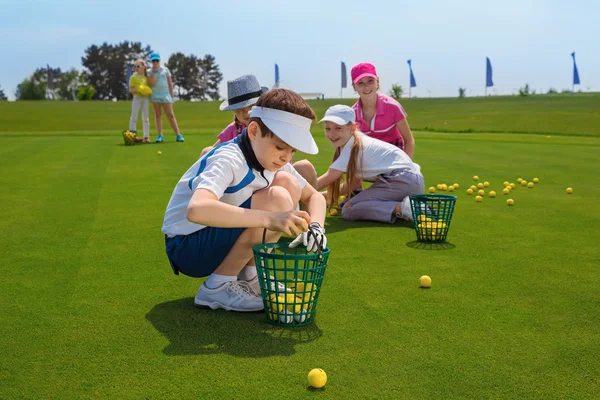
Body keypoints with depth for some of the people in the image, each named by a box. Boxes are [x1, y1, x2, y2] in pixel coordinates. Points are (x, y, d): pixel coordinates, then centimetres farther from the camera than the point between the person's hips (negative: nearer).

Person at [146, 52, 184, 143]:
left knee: (171, 115, -4)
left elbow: (170, 83, 7)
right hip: (155, 95, 1)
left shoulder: (165, 69, 7)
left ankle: (178, 135, -6)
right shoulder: (149, 72, 6)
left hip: (165, 95, -1)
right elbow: (152, 83, -10)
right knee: (158, 115, 2)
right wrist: (154, 71, -8)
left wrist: (171, 95, 1)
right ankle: (160, 136, 2)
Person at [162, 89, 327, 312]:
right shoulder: (228, 160, -26)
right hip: (188, 248, -8)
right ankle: (217, 288, -12)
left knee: (288, 183, -3)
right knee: (277, 199, -25)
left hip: (217, 238, 8)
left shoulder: (272, 158, -1)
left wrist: (315, 225, -17)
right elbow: (196, 210, -45)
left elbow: (314, 196, 7)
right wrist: (270, 219, -49)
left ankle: (248, 277, 3)